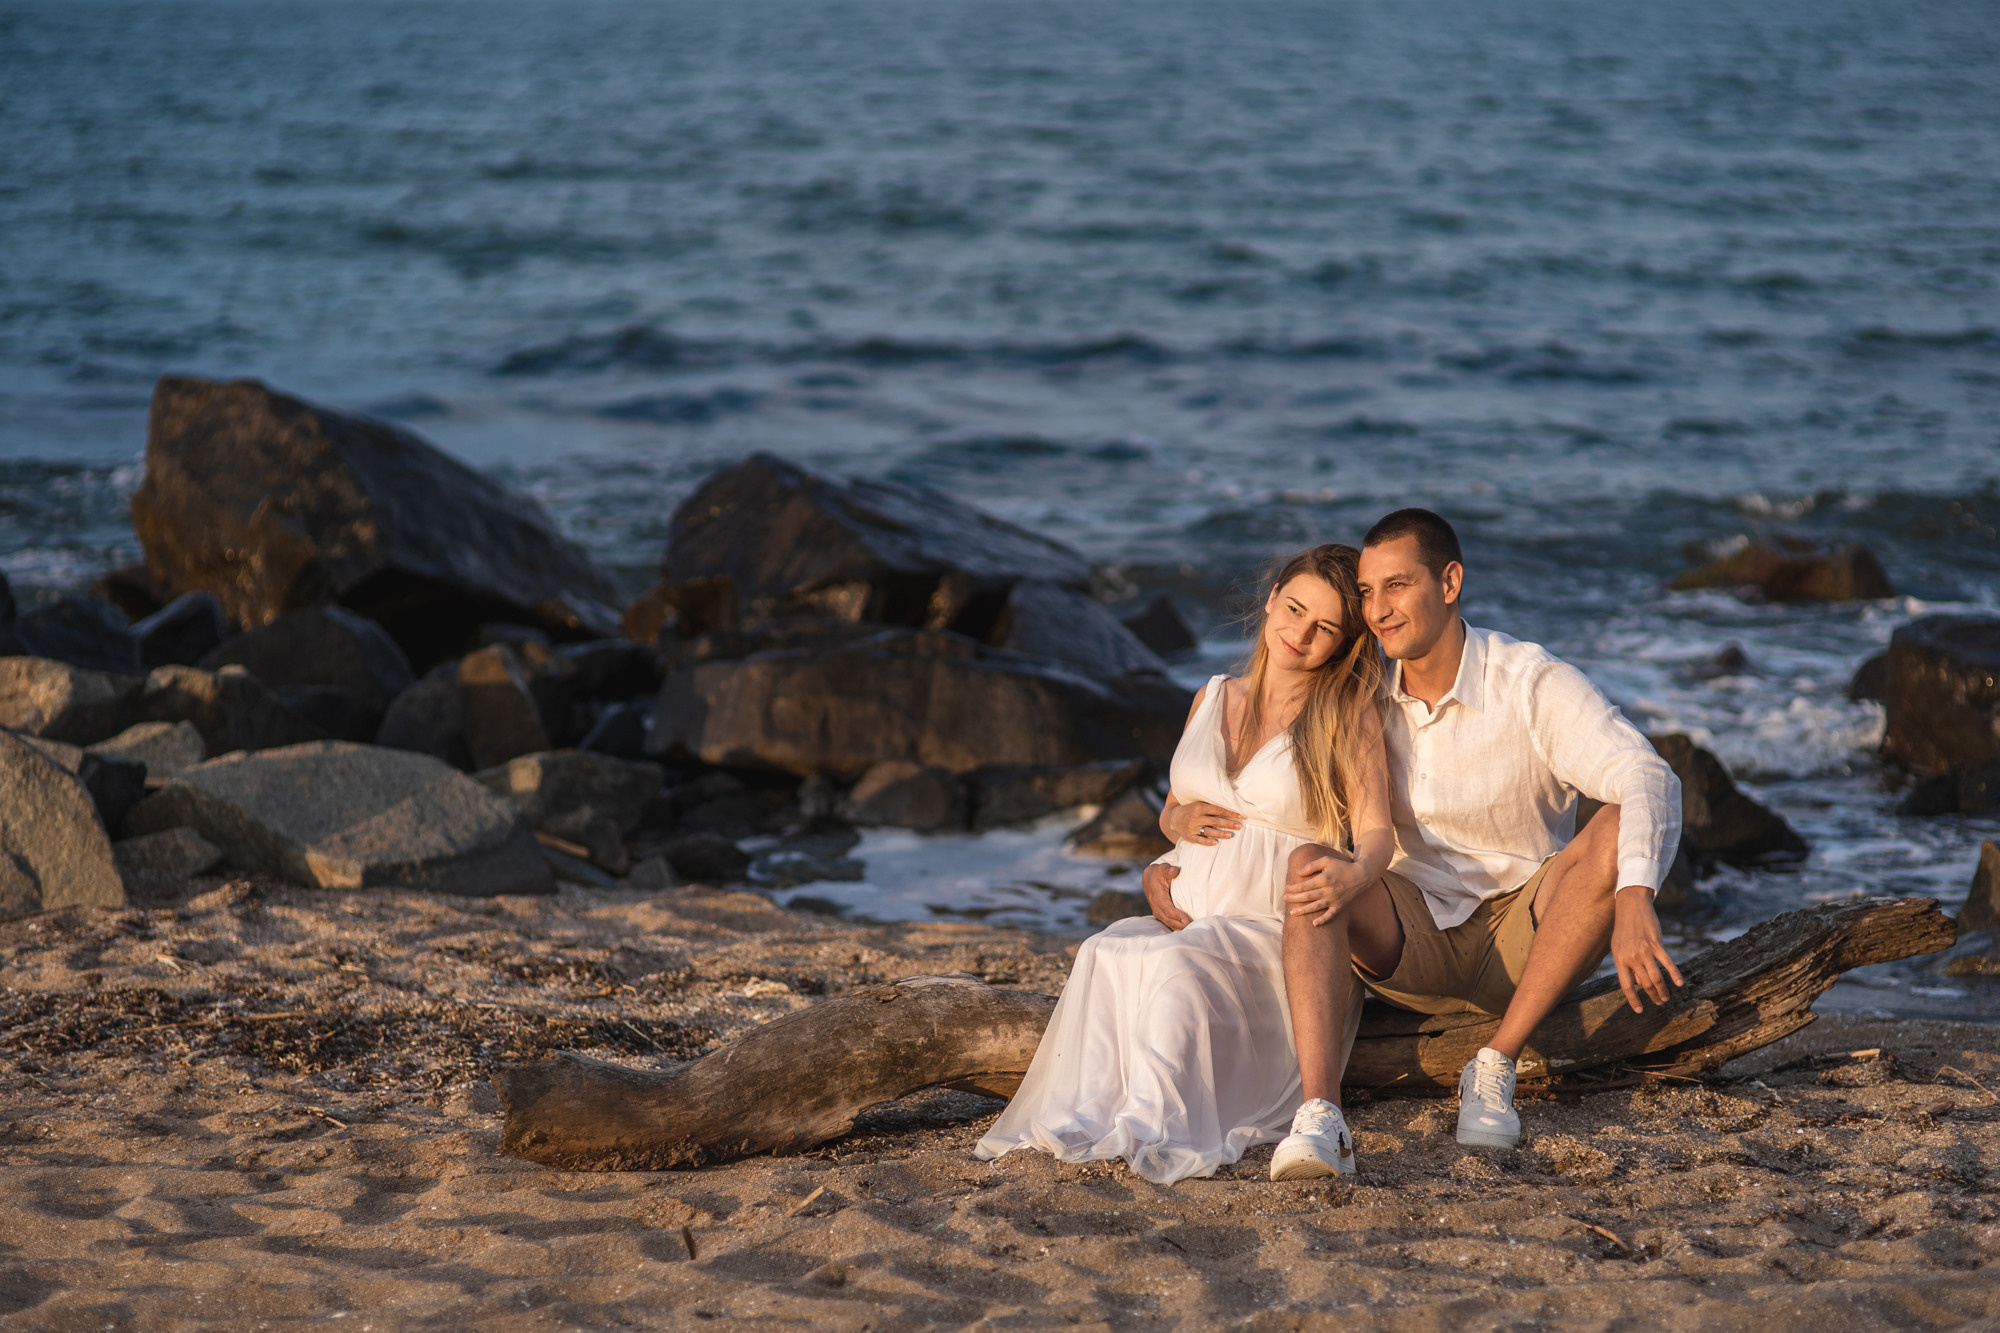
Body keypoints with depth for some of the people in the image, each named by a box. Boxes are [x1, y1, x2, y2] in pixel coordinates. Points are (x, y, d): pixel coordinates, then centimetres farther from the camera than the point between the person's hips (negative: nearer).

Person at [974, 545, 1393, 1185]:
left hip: (1272, 924, -5)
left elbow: (1377, 832, -12)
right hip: (1187, 916, 5)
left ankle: (1151, 1132, -44)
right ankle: (1086, 1122, -42)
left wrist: (1356, 874, -36)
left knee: (1175, 961, -35)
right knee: (1105, 952, -28)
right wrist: (1181, 819, 1)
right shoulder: (1213, 699, 15)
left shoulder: (1351, 715, -1)